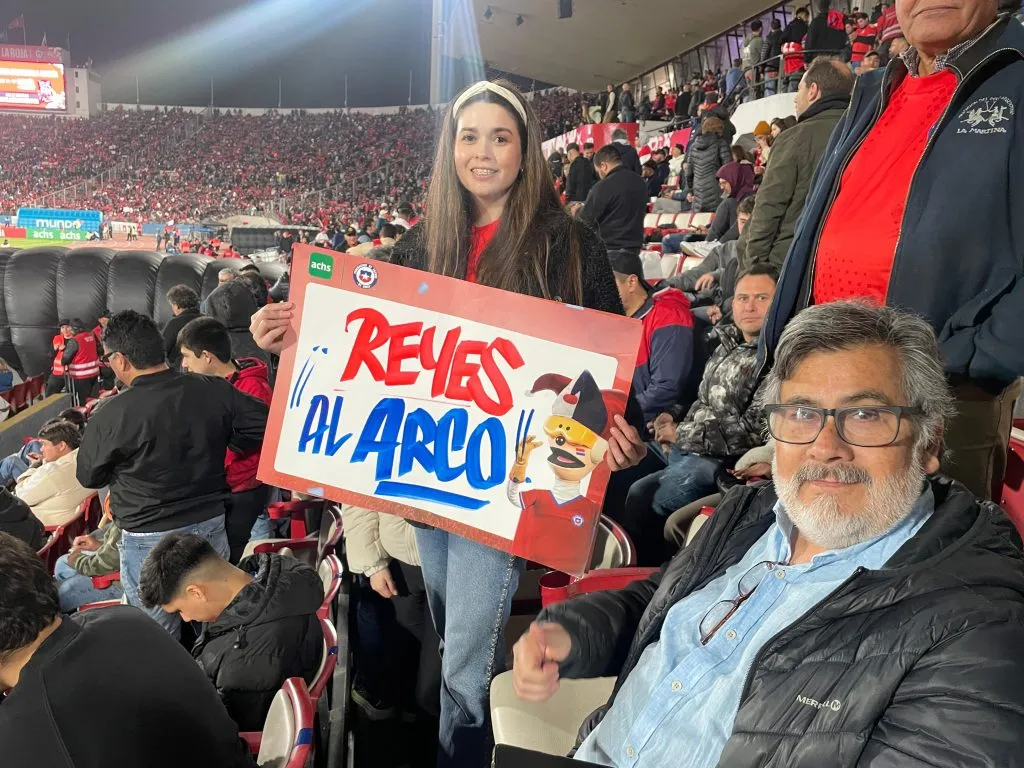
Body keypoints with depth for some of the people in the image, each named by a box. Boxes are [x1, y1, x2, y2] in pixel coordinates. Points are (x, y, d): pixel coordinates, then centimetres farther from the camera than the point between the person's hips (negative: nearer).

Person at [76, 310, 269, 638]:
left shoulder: (112, 414, -19)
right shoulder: (215, 390, -9)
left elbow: (89, 476, -4)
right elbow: (262, 425, -2)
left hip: (150, 539, -4)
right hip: (212, 525, 5)